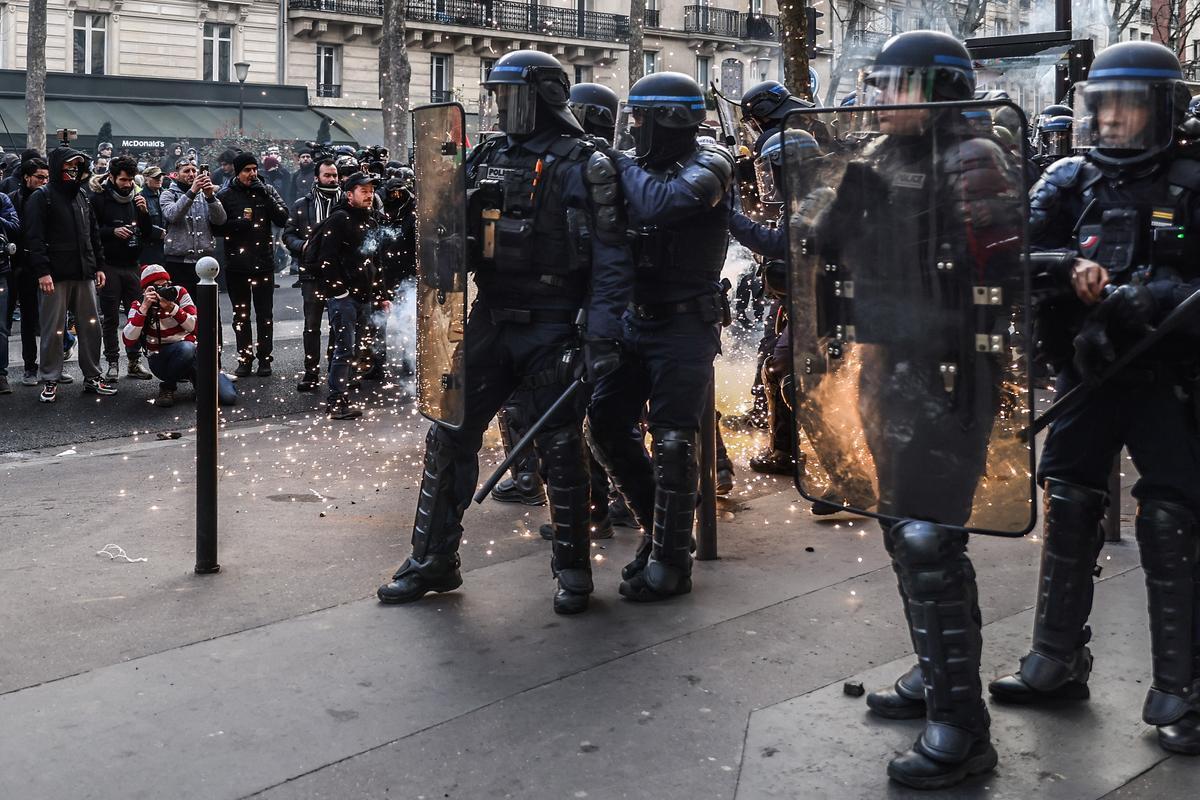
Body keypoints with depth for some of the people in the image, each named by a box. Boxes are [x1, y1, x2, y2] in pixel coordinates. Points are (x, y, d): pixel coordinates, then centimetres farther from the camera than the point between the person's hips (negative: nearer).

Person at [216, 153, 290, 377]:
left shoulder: (267, 191, 2)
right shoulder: (225, 196, 0)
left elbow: (283, 218, -8)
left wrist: (265, 195, -16)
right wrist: (238, 223, -16)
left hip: (264, 263, 0)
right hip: (236, 264, 0)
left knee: (265, 314, 6)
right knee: (241, 315, 8)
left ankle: (264, 358, 14)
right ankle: (245, 358, 17)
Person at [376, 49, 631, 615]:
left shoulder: (583, 166, -7)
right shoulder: (490, 160, 11)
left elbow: (611, 258, -12)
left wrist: (602, 336, -19)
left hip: (553, 329, -6)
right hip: (491, 323, 6)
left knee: (560, 448, 2)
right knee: (449, 437, 6)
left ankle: (573, 568, 18)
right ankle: (433, 561, 18)